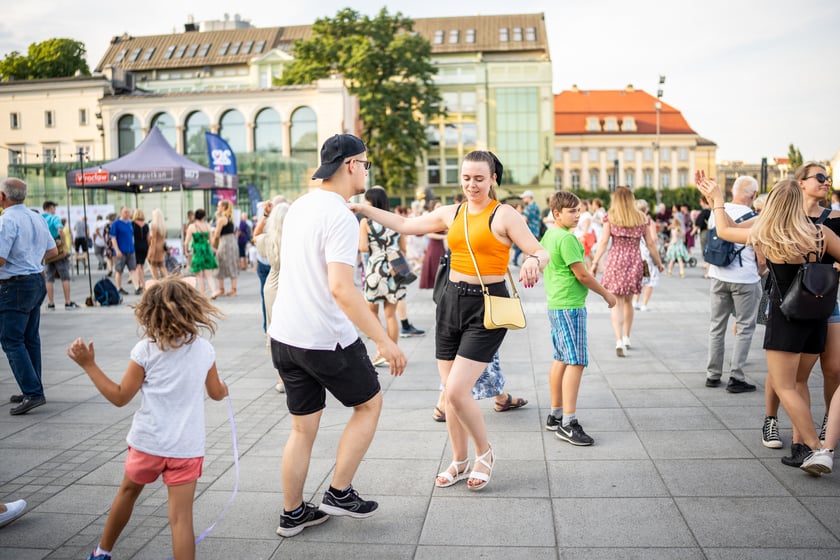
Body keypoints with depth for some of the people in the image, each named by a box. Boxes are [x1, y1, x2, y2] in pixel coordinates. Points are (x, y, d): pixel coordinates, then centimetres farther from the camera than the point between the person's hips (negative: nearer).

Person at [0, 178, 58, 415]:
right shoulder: (37, 218, 9)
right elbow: (52, 251, 18)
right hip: (38, 281, 9)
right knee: (30, 339, 15)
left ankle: (33, 393, -10)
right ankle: (32, 391, 22)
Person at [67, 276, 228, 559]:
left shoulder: (145, 350, -9)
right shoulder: (204, 349, -2)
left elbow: (120, 397, -5)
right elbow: (216, 393, 12)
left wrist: (89, 365, 1)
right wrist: (223, 388, 36)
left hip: (147, 442, 0)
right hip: (187, 447, 0)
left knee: (128, 491, 26)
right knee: (181, 517, -1)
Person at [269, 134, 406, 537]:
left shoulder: (299, 207, 10)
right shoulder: (341, 216, -18)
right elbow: (341, 288, -27)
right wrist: (383, 340, -25)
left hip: (284, 335, 8)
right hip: (326, 340, -8)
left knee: (302, 427, 17)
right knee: (369, 403, 14)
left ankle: (293, 514, 27)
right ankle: (339, 493, 17)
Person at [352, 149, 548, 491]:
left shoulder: (504, 215, -6)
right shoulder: (452, 214, 10)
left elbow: (541, 252, -10)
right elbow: (405, 225, 16)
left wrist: (533, 261, -33)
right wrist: (364, 209, 11)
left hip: (487, 306, -6)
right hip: (452, 300, 6)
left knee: (457, 391, -12)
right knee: (450, 393, 9)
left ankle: (485, 454, 14)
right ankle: (460, 463, 27)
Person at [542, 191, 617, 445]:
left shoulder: (549, 234, 12)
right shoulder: (567, 238, -17)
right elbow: (582, 274, -16)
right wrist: (606, 294, -5)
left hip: (555, 304, 10)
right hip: (570, 306, -10)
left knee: (561, 359, 14)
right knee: (576, 362, -10)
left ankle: (555, 415, 21)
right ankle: (568, 423, -10)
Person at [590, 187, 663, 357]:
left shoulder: (610, 217, 0)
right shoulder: (642, 218, 6)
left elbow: (604, 242, -7)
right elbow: (650, 244, 8)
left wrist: (595, 262, -4)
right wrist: (659, 263, 18)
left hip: (615, 261, -2)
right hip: (635, 261, 3)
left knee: (616, 303, -2)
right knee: (628, 301, 18)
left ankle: (619, 340, -17)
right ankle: (626, 338, 28)